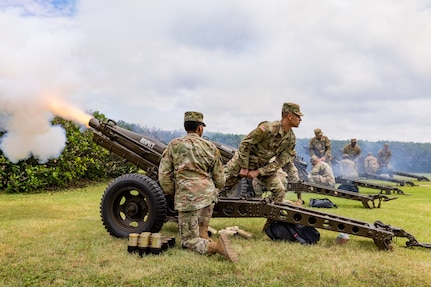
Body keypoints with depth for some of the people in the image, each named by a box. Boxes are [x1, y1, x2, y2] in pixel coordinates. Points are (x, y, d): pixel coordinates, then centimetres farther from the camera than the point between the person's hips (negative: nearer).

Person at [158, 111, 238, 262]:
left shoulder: (174, 145, 2)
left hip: (186, 197, -4)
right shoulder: (211, 147, 7)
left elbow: (163, 175, -1)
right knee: (201, 231, 31)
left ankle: (215, 246, -20)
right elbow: (220, 180, 11)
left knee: (189, 240, 3)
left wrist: (173, 193, 15)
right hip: (209, 195, 4)